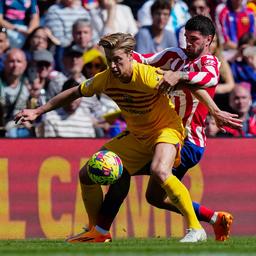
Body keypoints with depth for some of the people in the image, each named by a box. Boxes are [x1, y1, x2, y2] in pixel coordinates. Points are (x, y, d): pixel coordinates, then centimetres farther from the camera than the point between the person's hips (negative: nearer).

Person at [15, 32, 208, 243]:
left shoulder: (147, 76, -28)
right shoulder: (105, 79, -9)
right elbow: (74, 93, 8)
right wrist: (37, 112, 9)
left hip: (165, 127, -7)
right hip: (136, 136, 7)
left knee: (160, 171, -38)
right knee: (87, 174, 2)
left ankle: (196, 229, -29)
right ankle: (96, 231, 21)